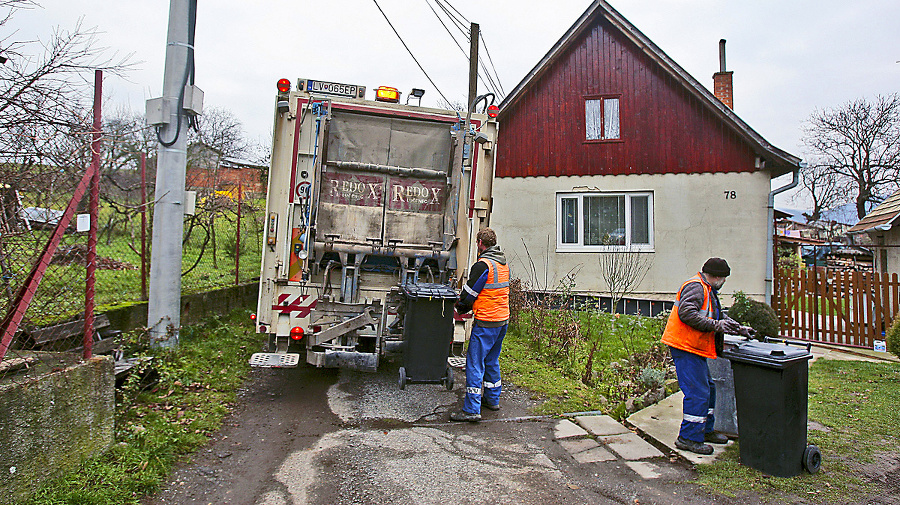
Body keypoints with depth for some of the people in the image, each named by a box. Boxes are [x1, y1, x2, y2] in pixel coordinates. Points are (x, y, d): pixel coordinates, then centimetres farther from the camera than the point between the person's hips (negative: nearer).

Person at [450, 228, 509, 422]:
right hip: (503, 319, 9)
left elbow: (469, 293, -13)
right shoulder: (503, 263, 9)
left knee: (475, 362, -3)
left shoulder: (483, 265, -17)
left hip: (486, 321, -8)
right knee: (492, 360, 20)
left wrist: (460, 307, 7)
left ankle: (472, 409, -2)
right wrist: (469, 305, 18)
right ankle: (492, 399, 31)